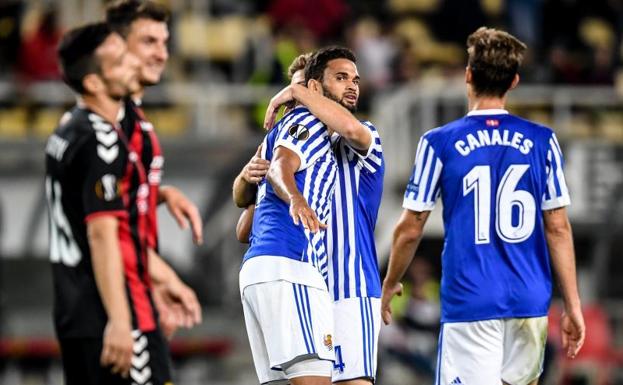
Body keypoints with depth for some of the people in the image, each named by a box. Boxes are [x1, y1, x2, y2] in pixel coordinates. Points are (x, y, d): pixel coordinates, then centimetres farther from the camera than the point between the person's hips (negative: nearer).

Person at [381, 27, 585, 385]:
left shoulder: (439, 143, -2)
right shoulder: (543, 141, 3)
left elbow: (410, 230, 3)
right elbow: (558, 228, 3)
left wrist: (390, 285, 19)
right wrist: (573, 306, 7)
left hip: (469, 301, -3)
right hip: (530, 302, 3)